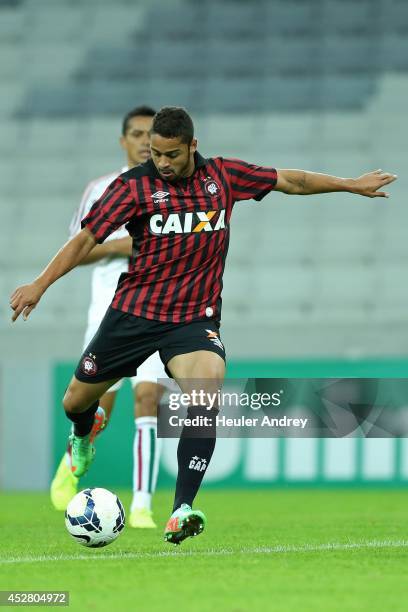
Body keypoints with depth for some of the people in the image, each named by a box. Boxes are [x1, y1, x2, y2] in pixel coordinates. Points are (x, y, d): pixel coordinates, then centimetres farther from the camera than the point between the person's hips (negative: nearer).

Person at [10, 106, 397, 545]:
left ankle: (182, 510, -28)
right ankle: (83, 438, 51)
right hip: (133, 311, 0)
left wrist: (353, 185, 19)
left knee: (205, 397, -28)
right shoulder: (134, 185, -8)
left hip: (195, 318, 0)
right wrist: (39, 286, -23)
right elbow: (86, 239, -12)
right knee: (76, 401, 11)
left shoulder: (223, 176, 0)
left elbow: (291, 181, 13)